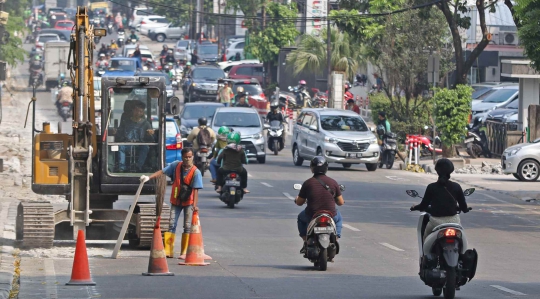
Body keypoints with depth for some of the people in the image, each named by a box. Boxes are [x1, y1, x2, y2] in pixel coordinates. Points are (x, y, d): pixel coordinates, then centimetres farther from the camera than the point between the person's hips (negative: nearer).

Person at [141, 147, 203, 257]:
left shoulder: (196, 172, -16)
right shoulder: (176, 166, -7)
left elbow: (196, 190, -22)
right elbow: (162, 172, -2)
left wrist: (195, 205, -32)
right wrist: (149, 177, -12)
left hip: (189, 202, -3)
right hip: (176, 201, 3)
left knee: (188, 226, -3)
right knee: (172, 225, -2)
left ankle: (184, 252, 3)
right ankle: (168, 251, -3)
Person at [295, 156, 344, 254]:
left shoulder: (307, 183, -6)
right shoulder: (333, 182, -2)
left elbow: (299, 202, 2)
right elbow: (341, 202, 5)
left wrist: (297, 199, 27)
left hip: (312, 216, -1)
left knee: (301, 218, 33)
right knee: (338, 217, 36)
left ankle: (306, 243, 24)